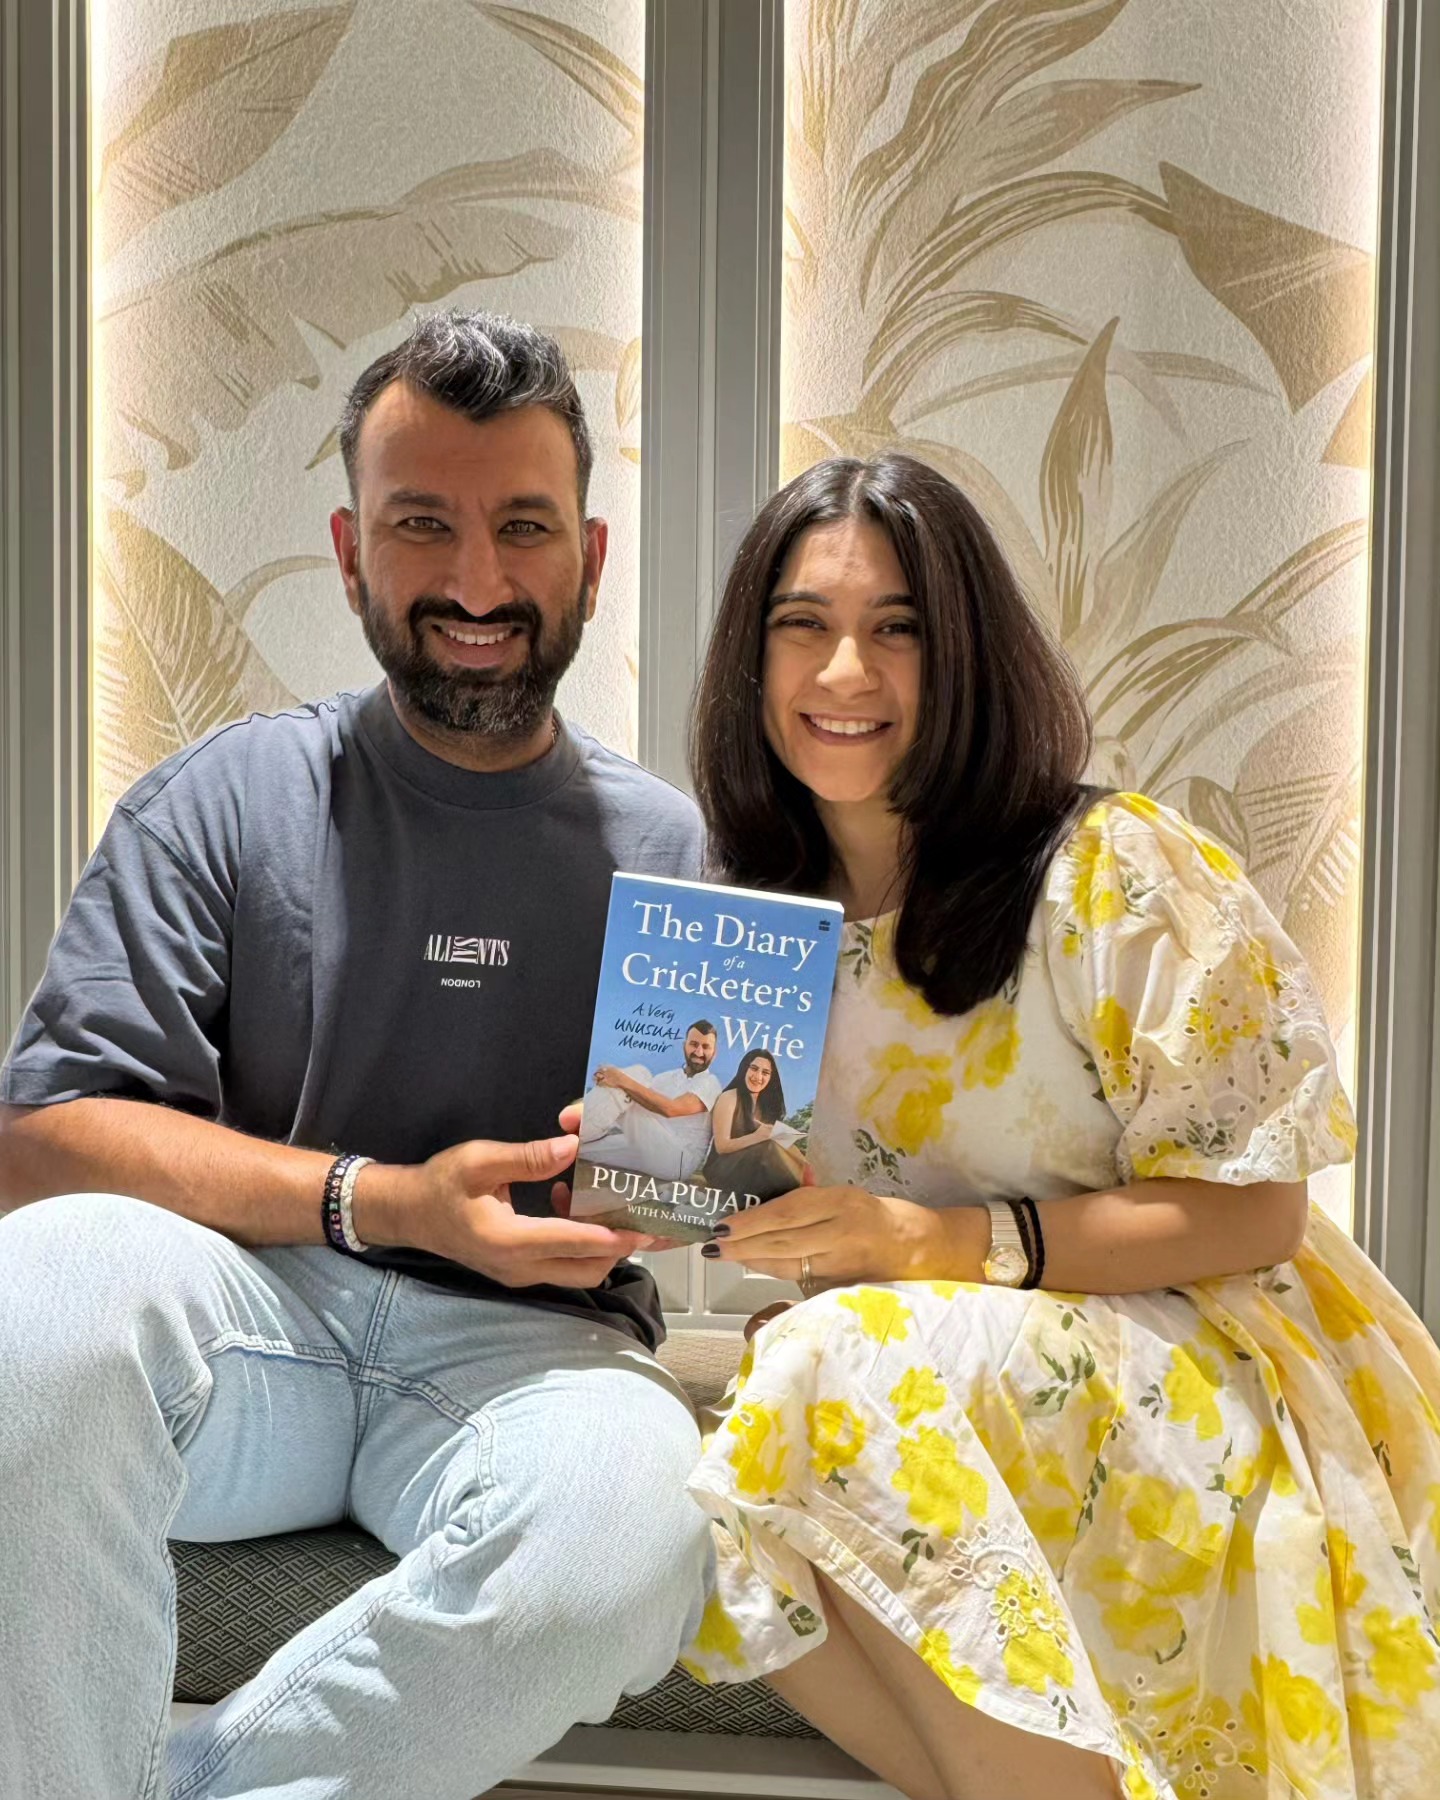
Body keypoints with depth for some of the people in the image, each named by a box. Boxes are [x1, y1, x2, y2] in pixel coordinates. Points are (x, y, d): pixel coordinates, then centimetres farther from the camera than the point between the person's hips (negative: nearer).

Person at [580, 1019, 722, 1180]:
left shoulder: (710, 1084, 2)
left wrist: (624, 1082, -18)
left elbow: (670, 1108, -15)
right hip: (647, 1149, 6)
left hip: (676, 1160, -6)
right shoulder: (666, 1077, 22)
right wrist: (609, 1081, -10)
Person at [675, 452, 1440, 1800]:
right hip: (888, 1370, 5)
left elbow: (1254, 1214, -10)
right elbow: (802, 1221, 11)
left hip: (1202, 1394, -5)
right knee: (690, 1503, -25)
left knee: (849, 1374, -32)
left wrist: (948, 1243, -21)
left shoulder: (1114, 872, -11)